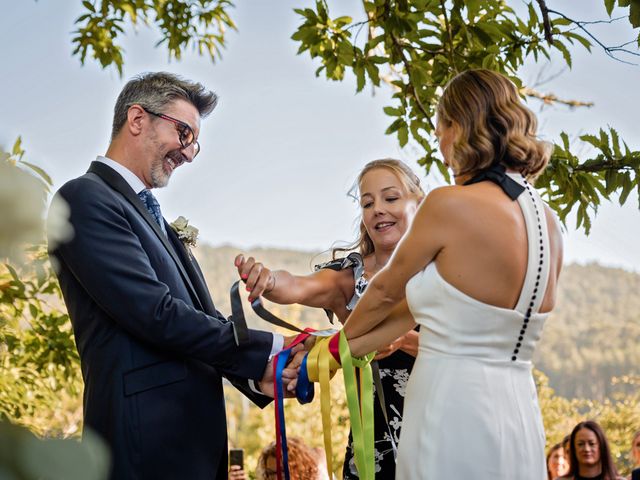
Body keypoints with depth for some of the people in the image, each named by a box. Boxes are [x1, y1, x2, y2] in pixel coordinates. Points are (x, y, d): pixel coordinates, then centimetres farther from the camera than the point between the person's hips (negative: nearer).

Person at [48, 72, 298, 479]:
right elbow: (157, 315, -17)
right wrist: (268, 350, -12)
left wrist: (255, 375, 0)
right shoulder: (87, 197, -9)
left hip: (196, 428, 9)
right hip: (149, 435, -9)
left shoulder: (151, 216, 20)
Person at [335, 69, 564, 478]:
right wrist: (337, 351, 18)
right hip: (520, 417, 7)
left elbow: (387, 291, 4)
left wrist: (340, 338, 24)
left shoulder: (450, 205, -14)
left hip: (454, 413, -7)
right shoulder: (547, 221, 7)